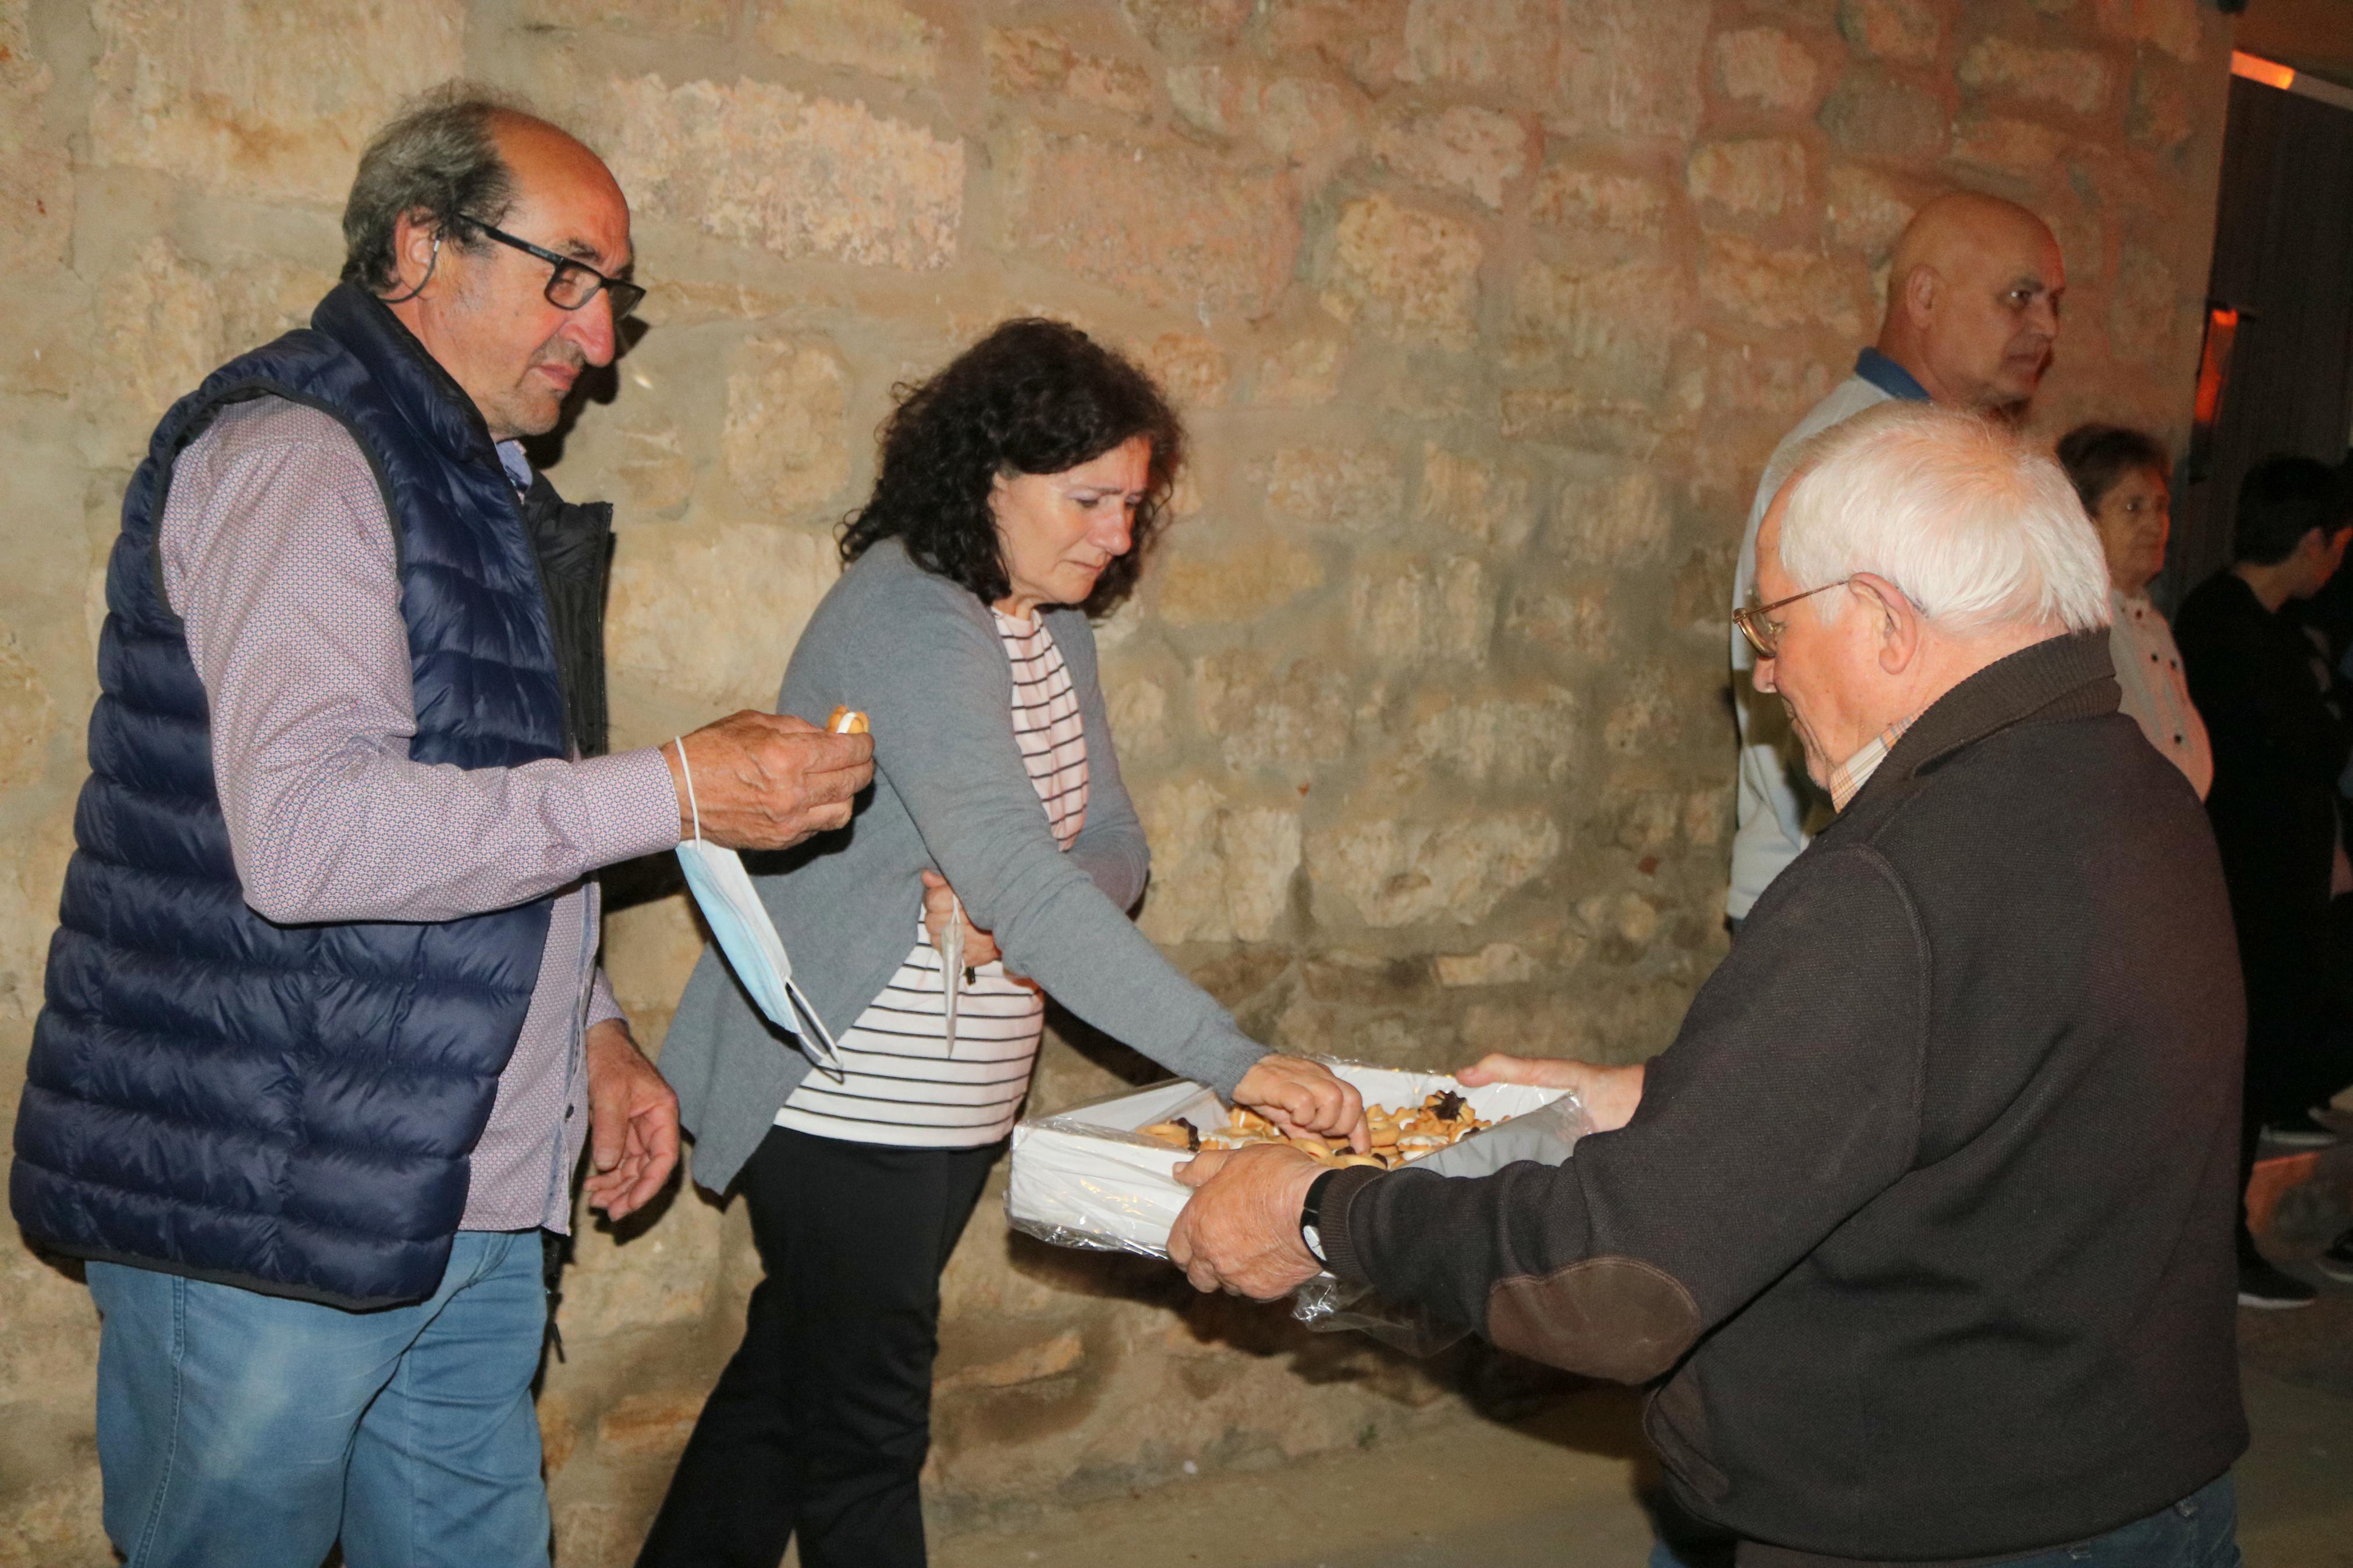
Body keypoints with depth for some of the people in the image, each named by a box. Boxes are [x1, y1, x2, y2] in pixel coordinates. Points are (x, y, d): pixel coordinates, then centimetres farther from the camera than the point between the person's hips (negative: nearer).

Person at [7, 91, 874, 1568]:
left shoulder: (485, 486, 18)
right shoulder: (294, 450, -14)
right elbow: (306, 834, -28)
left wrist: (588, 1027, 15)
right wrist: (677, 790, -23)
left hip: (466, 1199, 9)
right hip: (268, 1196, -9)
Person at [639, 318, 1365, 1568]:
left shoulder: (1051, 628, 8)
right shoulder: (909, 619, -22)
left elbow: (1112, 849, 6)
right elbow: (1019, 878, -32)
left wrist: (1004, 910, -19)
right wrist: (1236, 1065, -36)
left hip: (956, 1107, 8)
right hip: (845, 1100, -8)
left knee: (788, 1378, 20)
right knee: (866, 1427, 3)